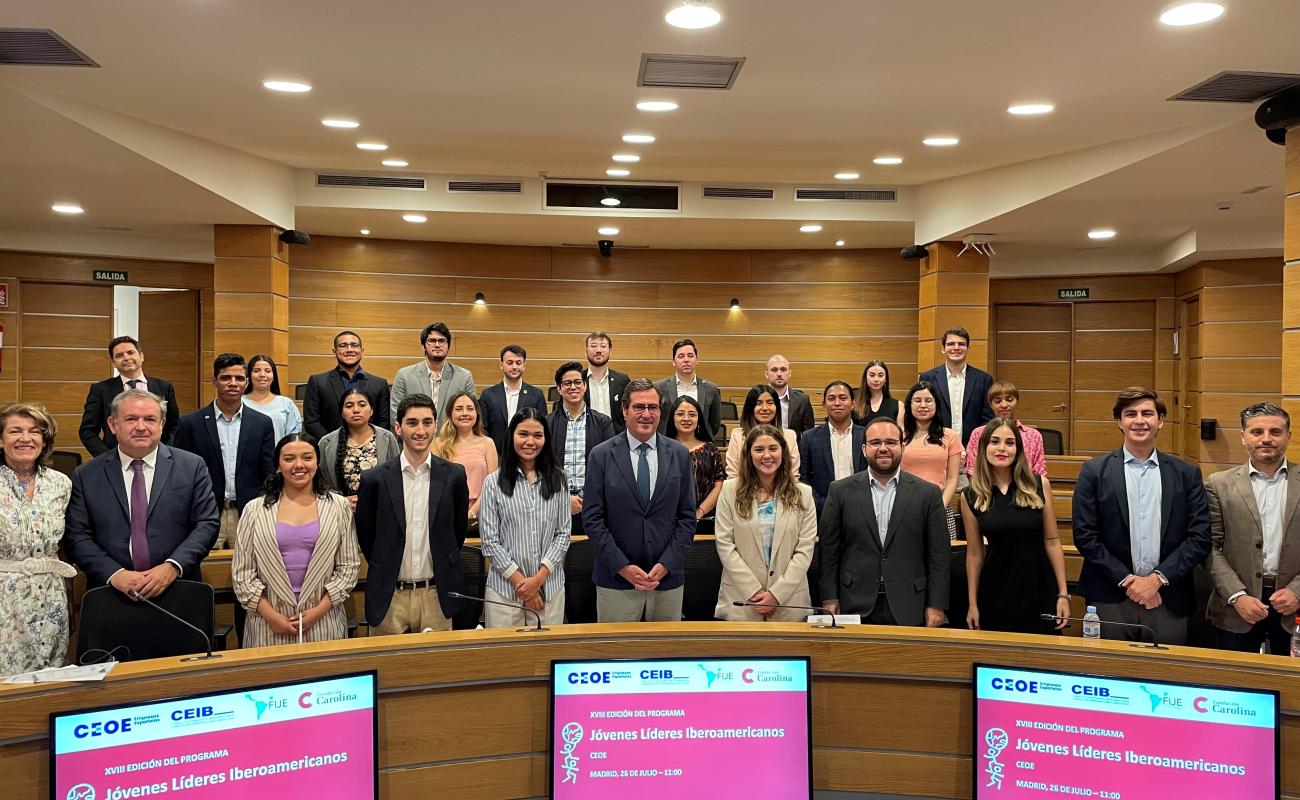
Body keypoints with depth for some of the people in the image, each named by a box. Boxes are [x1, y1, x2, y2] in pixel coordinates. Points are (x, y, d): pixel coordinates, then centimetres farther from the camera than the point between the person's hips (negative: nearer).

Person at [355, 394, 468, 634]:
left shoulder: (453, 475, -1)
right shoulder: (375, 479, -4)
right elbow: (365, 535, 7)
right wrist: (384, 568, 10)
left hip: (437, 596, 1)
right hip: (390, 597, -1)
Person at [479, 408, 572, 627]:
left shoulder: (557, 479, 5)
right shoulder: (494, 482, -1)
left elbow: (563, 533, 3)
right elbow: (490, 542, -2)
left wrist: (539, 578, -7)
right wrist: (520, 581, -7)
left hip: (550, 586, 2)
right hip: (504, 588, -1)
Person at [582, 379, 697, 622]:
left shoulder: (679, 455, 4)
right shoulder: (602, 455, -2)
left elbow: (687, 517, 4)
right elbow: (591, 518, -4)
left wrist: (666, 564, -6)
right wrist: (622, 566, -10)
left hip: (668, 578, 2)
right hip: (615, 580, -1)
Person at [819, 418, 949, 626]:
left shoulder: (928, 493, 1)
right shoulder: (841, 491, 2)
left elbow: (939, 555, 2)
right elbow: (829, 551, 3)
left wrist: (936, 605, -2)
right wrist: (830, 600, -2)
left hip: (908, 610, 0)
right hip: (855, 607, 0)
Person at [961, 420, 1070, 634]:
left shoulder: (1039, 485, -3)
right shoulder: (970, 496, -3)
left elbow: (1052, 542, 0)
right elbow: (974, 553, 3)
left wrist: (1063, 593, -1)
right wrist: (973, 604, 4)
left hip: (1039, 588, 0)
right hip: (996, 593, 0)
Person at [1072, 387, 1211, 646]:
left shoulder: (1187, 474, 6)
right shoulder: (1094, 471, 1)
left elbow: (1200, 538, 1)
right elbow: (1085, 536, -3)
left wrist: (1158, 578, -8)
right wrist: (1126, 580, -9)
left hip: (1169, 601, 1)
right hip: (1110, 602, -1)